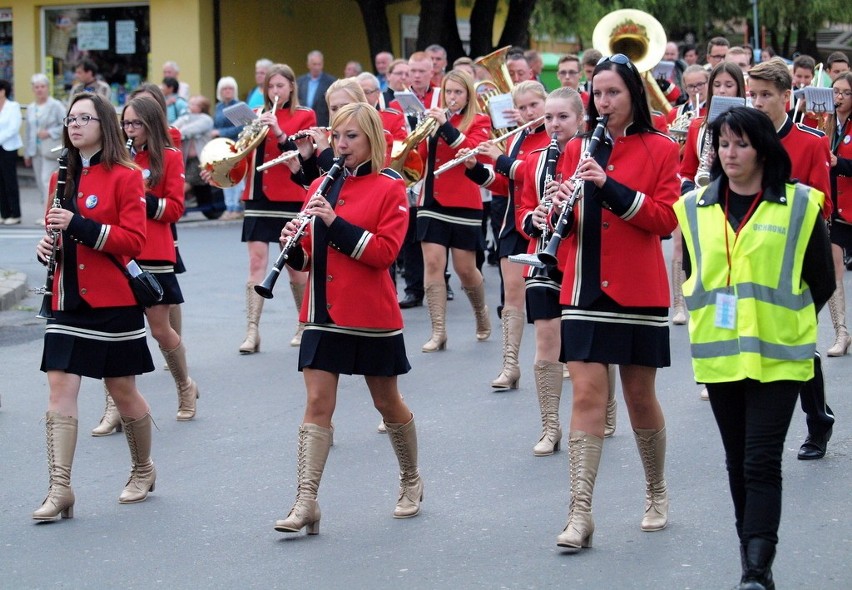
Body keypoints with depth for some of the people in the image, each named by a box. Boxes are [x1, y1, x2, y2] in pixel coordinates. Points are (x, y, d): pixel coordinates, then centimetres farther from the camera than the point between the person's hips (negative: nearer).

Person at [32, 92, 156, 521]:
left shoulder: (124, 176, -7)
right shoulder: (63, 178, 11)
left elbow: (133, 240, -14)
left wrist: (79, 225, -23)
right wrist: (48, 244, -1)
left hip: (113, 300, -5)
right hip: (69, 300, 5)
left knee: (123, 389, 6)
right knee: (60, 387, -7)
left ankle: (144, 470, 29)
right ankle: (60, 489, -10)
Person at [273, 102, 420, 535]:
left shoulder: (389, 188, -4)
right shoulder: (321, 187, 10)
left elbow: (386, 251, -15)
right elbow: (307, 258, 12)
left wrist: (336, 222, -22)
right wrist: (294, 245, -11)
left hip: (372, 316, -4)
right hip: (325, 314, 4)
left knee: (386, 402, 10)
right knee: (317, 403, -4)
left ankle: (412, 482, 32)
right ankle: (306, 503, -8)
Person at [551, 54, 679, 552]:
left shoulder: (659, 150, 0)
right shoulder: (578, 149, 9)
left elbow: (667, 218, -9)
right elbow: (568, 225, 9)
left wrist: (610, 186, -19)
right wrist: (561, 210, -14)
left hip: (639, 290, -2)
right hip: (586, 288, 2)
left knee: (640, 395, 7)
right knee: (587, 393, -6)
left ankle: (658, 493, 29)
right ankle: (581, 514, -9)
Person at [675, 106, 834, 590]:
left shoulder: (800, 206, -4)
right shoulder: (697, 207, 6)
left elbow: (821, 282, 2)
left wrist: (786, 323, 2)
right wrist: (710, 314, 7)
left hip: (778, 356, -4)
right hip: (718, 355, 4)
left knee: (761, 463, -11)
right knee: (738, 462, 11)